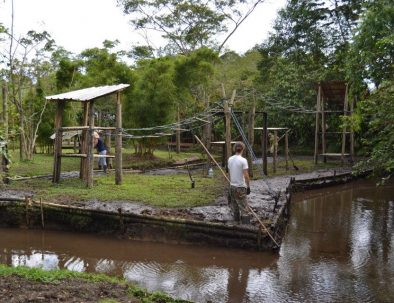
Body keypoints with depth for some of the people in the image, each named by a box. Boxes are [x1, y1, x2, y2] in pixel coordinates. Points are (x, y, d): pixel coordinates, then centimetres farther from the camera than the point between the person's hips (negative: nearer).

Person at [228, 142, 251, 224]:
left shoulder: (230, 159, 3)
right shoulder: (243, 160, -16)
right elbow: (246, 175, -16)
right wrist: (248, 186, -8)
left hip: (232, 186, 6)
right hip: (240, 186, -6)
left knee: (235, 205, 16)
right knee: (243, 206, -2)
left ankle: (237, 219, 25)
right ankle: (245, 223, -2)